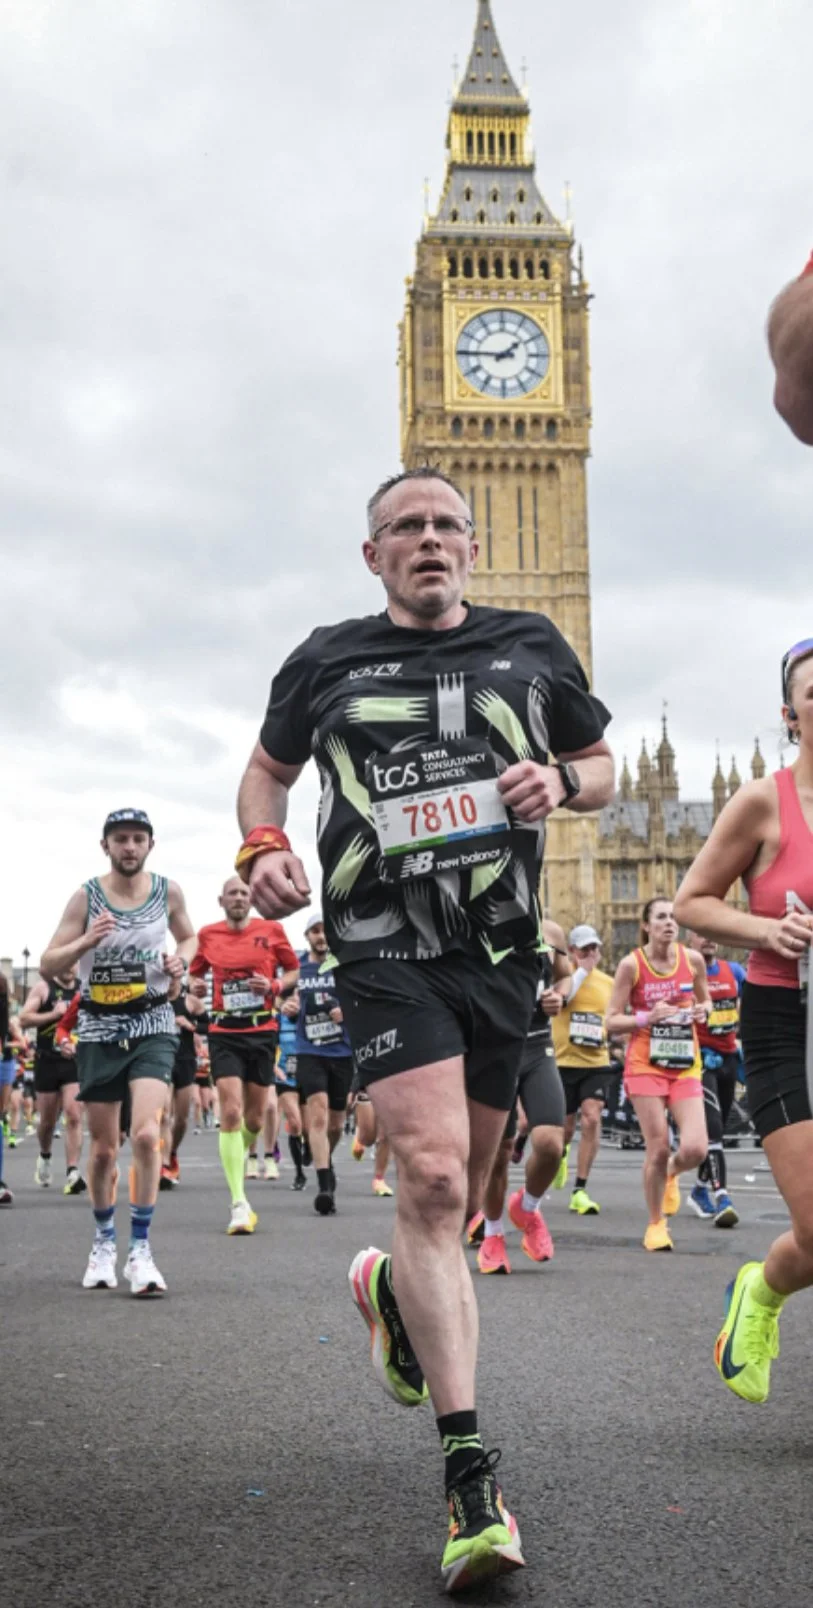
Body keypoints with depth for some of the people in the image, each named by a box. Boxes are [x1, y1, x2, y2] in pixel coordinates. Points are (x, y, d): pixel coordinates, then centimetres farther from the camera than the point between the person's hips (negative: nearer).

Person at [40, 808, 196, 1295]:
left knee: (146, 1134, -19)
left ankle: (140, 1250, -10)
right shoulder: (86, 897, -5)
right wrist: (85, 942, -25)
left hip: (152, 1027, 0)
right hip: (100, 1030, 1)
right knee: (104, 1148, 9)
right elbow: (48, 967, -6)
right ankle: (104, 1241, 31)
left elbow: (188, 937, 19)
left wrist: (180, 959, -4)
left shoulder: (168, 891, 0)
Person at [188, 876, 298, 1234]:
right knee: (231, 1114, -13)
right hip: (224, 1032, -1)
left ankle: (237, 1158, 41)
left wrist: (274, 986, -9)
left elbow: (293, 970, 11)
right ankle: (239, 1204, -12)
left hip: (262, 1031, 1)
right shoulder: (207, 935, 5)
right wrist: (195, 986, -5)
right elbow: (196, 972, 18)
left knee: (254, 1119, 7)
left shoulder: (271, 930, 2)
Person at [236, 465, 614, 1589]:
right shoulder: (327, 661, 8)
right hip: (386, 948, -3)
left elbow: (601, 767, 19)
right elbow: (268, 769, 21)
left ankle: (392, 1291, 50)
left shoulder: (532, 648, 11)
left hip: (503, 950, 3)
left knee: (456, 1193, 14)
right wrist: (263, 846, 0)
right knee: (433, 1176, -20)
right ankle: (470, 1477, -17)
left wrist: (561, 782, -4)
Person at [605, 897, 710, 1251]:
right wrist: (648, 1018, -20)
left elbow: (704, 1000, 18)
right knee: (658, 1148, -5)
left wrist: (702, 1011, -5)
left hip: (686, 1064, 3)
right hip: (645, 1064, -3)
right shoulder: (631, 964, -8)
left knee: (695, 1148, -10)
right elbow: (611, 1022, -5)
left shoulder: (692, 959, 1)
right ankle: (656, 1224, 15)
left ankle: (671, 1174, 27)